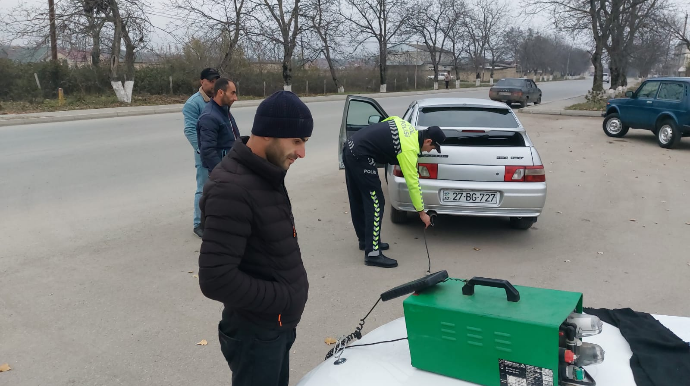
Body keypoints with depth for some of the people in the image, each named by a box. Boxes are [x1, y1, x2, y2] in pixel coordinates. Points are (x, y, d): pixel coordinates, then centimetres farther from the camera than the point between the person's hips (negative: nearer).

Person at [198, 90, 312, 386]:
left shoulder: (265, 175, 5)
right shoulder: (232, 189, -27)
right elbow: (215, 279, -31)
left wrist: (292, 289, 4)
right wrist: (284, 298, -22)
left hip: (278, 326, 9)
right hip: (255, 333, -9)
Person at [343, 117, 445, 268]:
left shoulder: (408, 126, 9)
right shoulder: (409, 149, -13)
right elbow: (413, 183, -9)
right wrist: (422, 212, -1)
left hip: (351, 147, 10)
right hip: (361, 157, -10)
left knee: (358, 202, 18)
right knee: (375, 204, -7)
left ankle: (366, 240, 31)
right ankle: (372, 253, -7)